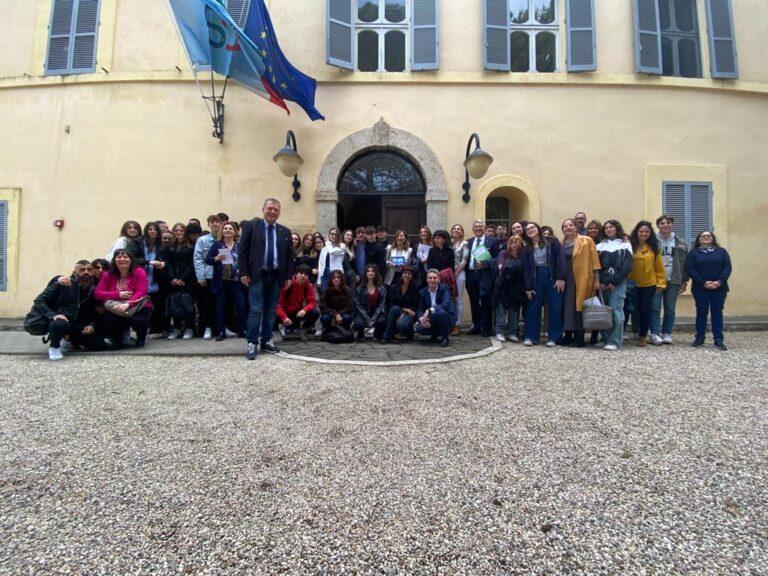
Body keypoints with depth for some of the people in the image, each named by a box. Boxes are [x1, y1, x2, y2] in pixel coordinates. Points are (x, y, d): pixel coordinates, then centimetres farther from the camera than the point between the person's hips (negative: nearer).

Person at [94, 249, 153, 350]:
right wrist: (118, 295, -16)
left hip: (137, 308, -2)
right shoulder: (108, 275, 8)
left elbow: (141, 292, -15)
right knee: (109, 320, -30)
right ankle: (117, 340, 7)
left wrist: (127, 304, -31)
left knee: (137, 320, -35)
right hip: (117, 310, 3)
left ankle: (141, 337, 7)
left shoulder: (139, 272, -3)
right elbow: (97, 293, -2)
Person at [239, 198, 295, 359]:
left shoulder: (285, 232, 11)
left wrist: (289, 277, 5)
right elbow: (243, 251, -1)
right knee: (256, 310, -5)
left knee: (271, 311, 8)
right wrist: (244, 273, -7)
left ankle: (266, 342, 18)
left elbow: (290, 256, 11)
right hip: (257, 275, -3)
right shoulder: (251, 226, 2)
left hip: (276, 276, 3)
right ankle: (252, 344, 3)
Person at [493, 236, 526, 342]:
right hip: (503, 286, -1)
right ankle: (500, 332, 4)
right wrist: (501, 267, -31)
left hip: (516, 287, 1)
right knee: (501, 309, -2)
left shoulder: (522, 256, 8)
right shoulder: (503, 253, 6)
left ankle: (512, 333, 11)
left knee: (514, 310, 3)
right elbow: (500, 264, -11)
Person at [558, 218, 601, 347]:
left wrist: (597, 279, -9)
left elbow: (594, 260, -4)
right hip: (565, 280, 4)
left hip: (582, 279, -4)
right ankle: (568, 336, 18)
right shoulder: (561, 243, 11)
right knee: (567, 307, 7)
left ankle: (579, 338, 8)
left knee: (579, 307, -1)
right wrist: (559, 278, 7)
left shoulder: (586, 240, -2)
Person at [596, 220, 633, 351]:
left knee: (616, 311, -9)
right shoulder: (601, 245, 16)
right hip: (602, 283, 3)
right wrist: (600, 282, -4)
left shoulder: (625, 244, 8)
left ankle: (614, 341, -7)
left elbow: (627, 267, -1)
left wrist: (614, 282, -8)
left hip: (618, 283, -3)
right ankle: (605, 339, 10)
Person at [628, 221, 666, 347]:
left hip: (649, 284, 1)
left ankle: (642, 336, 19)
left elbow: (659, 267, 4)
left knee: (645, 310, 4)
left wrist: (661, 282, 0)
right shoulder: (630, 246, -2)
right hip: (632, 284, -1)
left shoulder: (654, 247, 3)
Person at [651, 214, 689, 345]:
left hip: (673, 280, 3)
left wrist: (684, 281, 8)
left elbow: (684, 263, 12)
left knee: (670, 309, 6)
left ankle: (667, 334, 14)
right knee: (655, 308, -4)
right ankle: (655, 334, 0)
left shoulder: (680, 243, 10)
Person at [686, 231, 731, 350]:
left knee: (717, 313, 2)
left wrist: (719, 282, -15)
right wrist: (703, 282, -15)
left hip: (719, 288, 1)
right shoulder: (693, 253, 7)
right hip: (700, 288, -1)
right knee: (701, 312, 4)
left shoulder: (722, 251, 11)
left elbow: (727, 267, 1)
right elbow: (689, 269, -4)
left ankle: (719, 339, 5)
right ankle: (699, 338, 12)